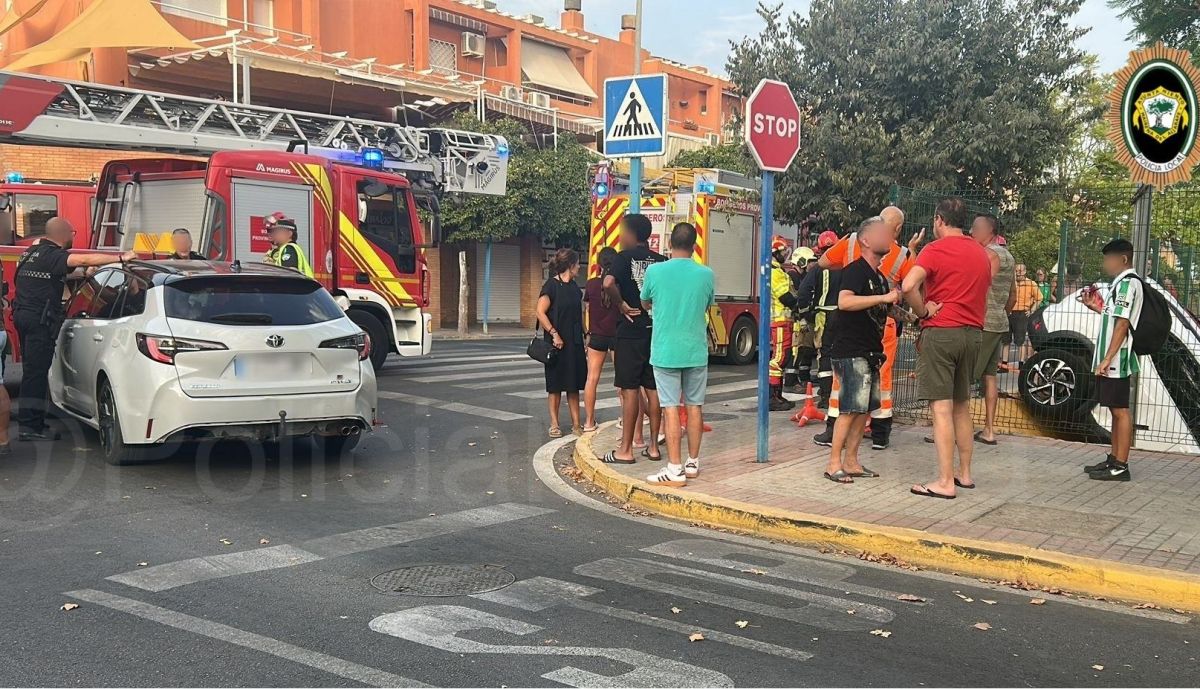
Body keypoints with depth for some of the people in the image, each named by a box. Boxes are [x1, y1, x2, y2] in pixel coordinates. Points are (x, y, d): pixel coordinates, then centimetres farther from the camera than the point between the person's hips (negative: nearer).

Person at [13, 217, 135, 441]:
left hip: (22, 313, 10)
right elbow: (84, 260, -28)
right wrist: (121, 257, -28)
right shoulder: (51, 256, -15)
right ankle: (29, 426, -4)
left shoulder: (31, 252, 15)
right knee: (36, 371, -6)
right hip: (40, 319, -10)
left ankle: (30, 421, 22)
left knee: (33, 370, 16)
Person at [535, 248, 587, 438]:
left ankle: (576, 424, 11)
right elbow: (540, 312, -15)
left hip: (575, 343, 7)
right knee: (555, 385, 2)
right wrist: (554, 334, -18)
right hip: (557, 342, -7)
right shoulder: (551, 285, -10)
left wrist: (583, 334, 12)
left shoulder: (574, 287, 12)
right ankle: (554, 424, 9)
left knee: (574, 385, 7)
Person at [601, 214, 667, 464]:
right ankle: (653, 446, 16)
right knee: (653, 389, 10)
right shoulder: (661, 260, 8)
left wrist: (621, 304, -12)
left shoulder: (625, 257, -8)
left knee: (630, 390, -1)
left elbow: (609, 283, -26)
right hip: (656, 330, 5)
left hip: (631, 331, -5)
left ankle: (625, 450, 3)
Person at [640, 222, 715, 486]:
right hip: (696, 351, 3)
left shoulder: (654, 271, -8)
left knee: (671, 408, -2)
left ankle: (675, 469, -4)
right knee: (695, 406, 12)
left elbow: (645, 304, 10)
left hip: (666, 351, -2)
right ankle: (693, 463, 22)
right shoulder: (706, 274, -3)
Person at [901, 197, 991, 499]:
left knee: (941, 408, -6)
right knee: (962, 405, 16)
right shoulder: (982, 253, 14)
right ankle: (965, 474, 22)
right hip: (973, 333, 7)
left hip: (941, 331, -7)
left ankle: (945, 482, -7)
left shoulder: (936, 249, -9)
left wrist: (923, 312, -9)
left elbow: (908, 286, -23)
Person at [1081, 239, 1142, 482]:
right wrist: (1096, 306, 15)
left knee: (1120, 410, -6)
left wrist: (1107, 359, -22)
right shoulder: (1121, 282, 17)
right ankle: (1113, 459, 22)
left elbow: (1122, 324, -20)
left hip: (1116, 359, -10)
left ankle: (1121, 466, -3)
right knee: (1116, 409, 14)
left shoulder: (1128, 282, -13)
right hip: (1111, 360, 10)